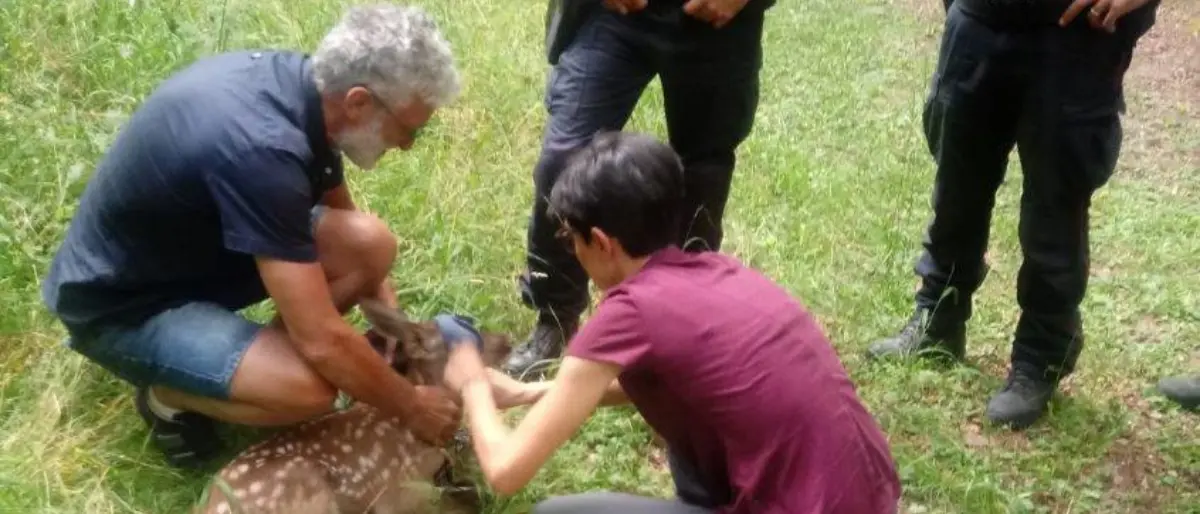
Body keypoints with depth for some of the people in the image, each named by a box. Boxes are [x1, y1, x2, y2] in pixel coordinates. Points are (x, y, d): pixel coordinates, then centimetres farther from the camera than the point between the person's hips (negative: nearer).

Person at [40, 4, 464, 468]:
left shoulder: (297, 83, -10)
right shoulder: (260, 150, -37)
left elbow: (343, 217, 10)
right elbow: (323, 343, -32)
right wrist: (412, 406, -17)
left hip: (192, 242, 8)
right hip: (118, 301, -8)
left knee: (371, 244, -11)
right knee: (307, 386, -28)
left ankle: (261, 353, 11)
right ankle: (169, 395, 1)